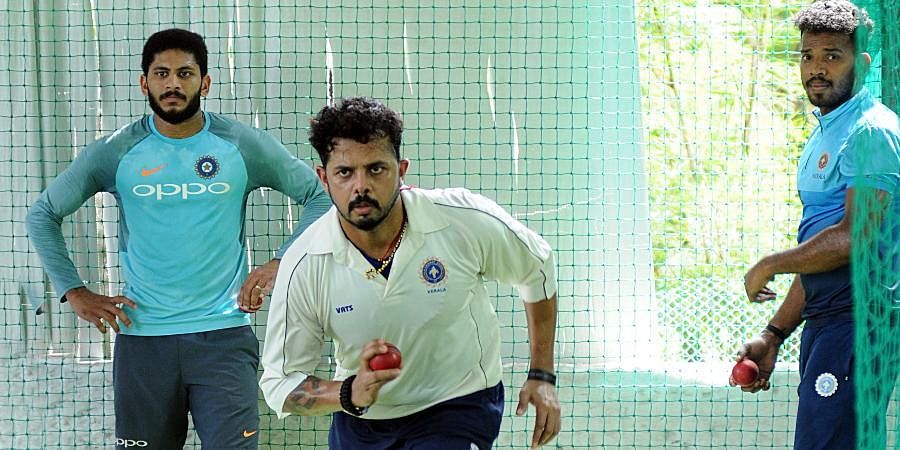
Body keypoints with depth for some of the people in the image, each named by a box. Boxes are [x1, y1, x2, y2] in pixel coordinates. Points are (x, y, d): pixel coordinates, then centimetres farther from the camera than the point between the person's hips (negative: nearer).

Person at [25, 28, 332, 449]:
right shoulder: (116, 152, 2)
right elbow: (43, 215, 11)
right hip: (142, 338, 1)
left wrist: (280, 263, -4)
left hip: (223, 335, -1)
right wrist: (75, 292, 3)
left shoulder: (244, 146, 0)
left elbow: (319, 194, 7)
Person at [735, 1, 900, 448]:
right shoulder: (824, 136, 22)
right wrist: (773, 336, 20)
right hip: (823, 321, 10)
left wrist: (769, 266, -6)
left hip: (857, 321, -10)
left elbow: (853, 237, -20)